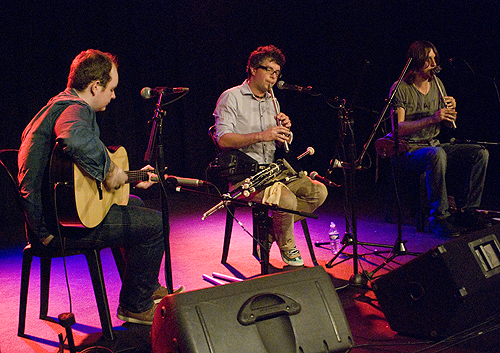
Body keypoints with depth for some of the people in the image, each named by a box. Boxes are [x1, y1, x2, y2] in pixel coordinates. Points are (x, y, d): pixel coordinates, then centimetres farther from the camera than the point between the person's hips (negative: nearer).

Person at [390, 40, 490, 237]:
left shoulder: (437, 84, 11)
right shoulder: (400, 89, -9)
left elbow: (449, 126, 15)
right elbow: (398, 128, -19)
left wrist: (451, 111, -8)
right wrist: (431, 119, -29)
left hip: (434, 145, 7)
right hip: (409, 151, -7)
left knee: (480, 153, -12)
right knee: (437, 154, -39)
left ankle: (466, 211, -10)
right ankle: (439, 217, -29)